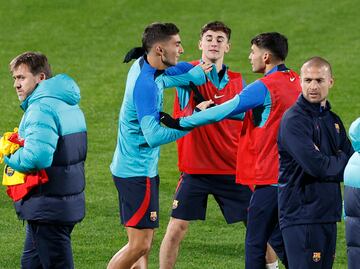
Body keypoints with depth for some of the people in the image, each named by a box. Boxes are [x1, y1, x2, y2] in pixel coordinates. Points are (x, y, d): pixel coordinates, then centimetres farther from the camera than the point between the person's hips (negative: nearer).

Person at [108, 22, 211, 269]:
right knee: (140, 244, -8)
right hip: (137, 172, -10)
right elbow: (154, 136, -28)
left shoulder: (143, 66, 4)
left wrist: (196, 73, -5)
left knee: (144, 242, 14)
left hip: (142, 169, 10)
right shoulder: (146, 84, -24)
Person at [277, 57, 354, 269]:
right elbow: (316, 166, -19)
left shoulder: (333, 120, 16)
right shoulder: (294, 120, -10)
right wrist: (343, 162, -2)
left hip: (329, 214, 8)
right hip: (301, 217, -8)